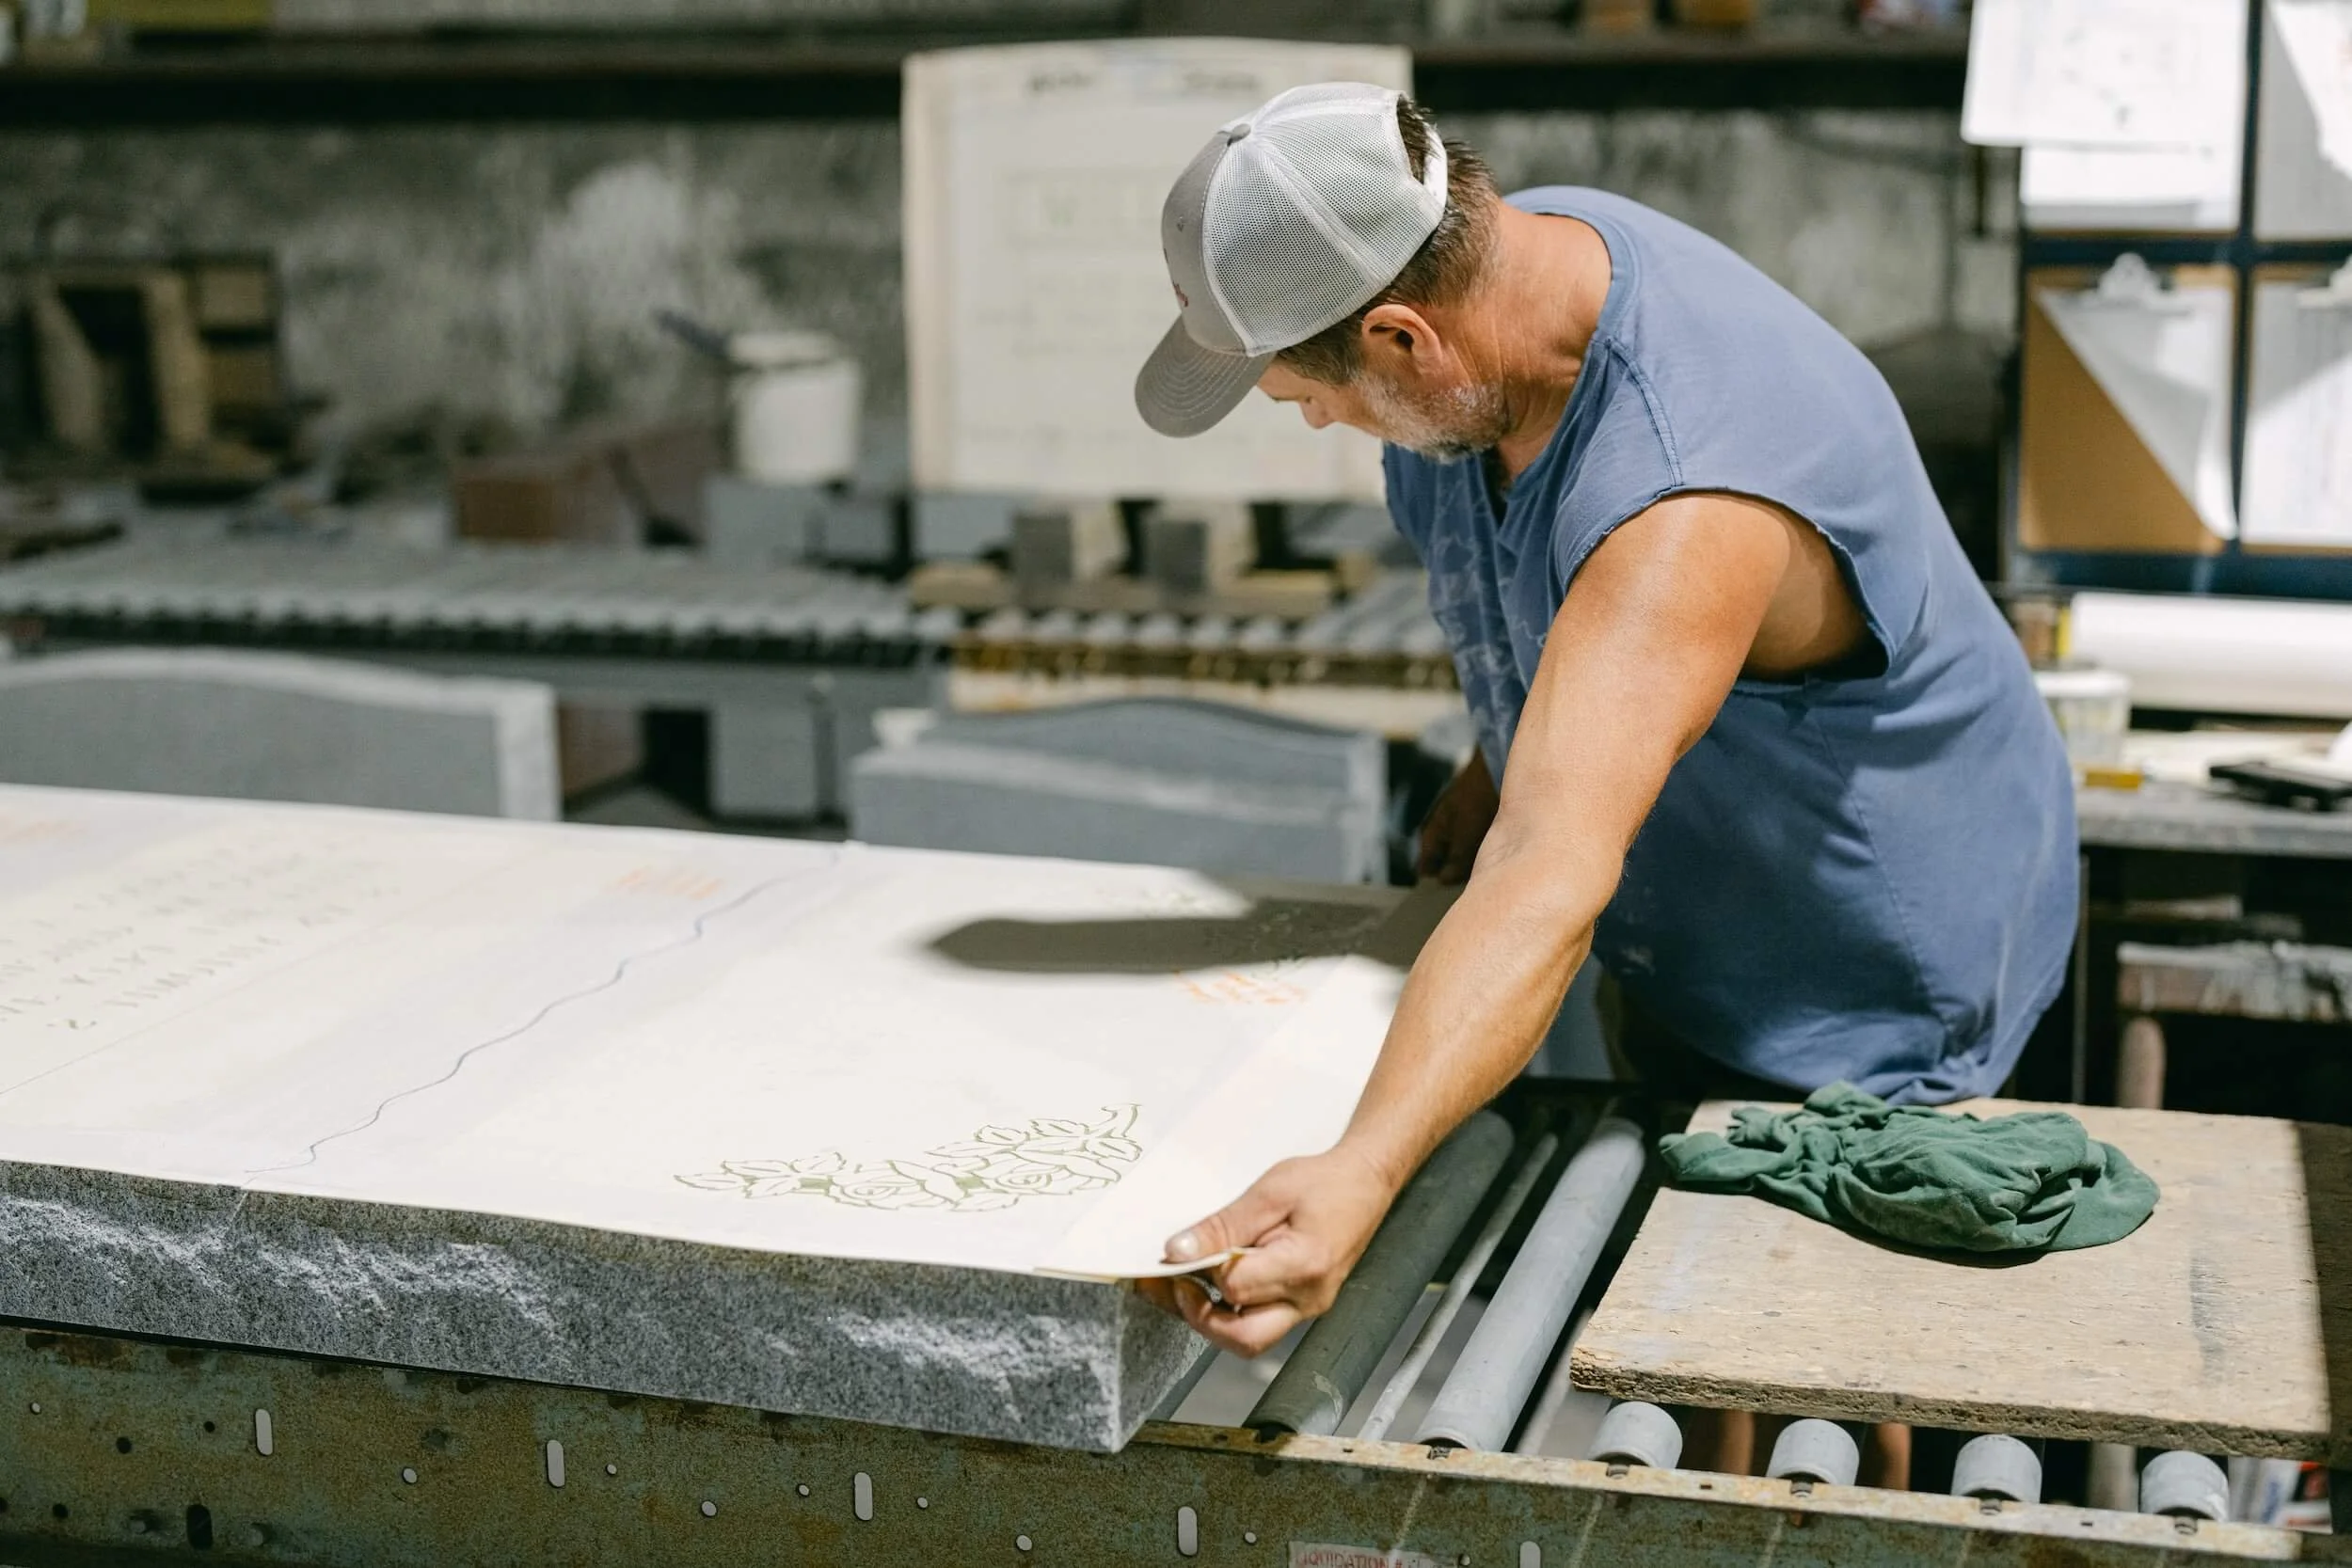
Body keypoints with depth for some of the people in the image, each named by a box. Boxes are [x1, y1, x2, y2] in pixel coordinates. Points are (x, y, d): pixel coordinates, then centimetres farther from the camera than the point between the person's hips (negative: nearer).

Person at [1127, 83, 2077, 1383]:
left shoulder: (1693, 502, -42)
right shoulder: (1494, 254, -15)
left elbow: (1554, 877, -53)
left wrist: (1360, 1175, -63)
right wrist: (1498, 764, 3)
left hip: (1866, 974, -8)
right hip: (1691, 933, 8)